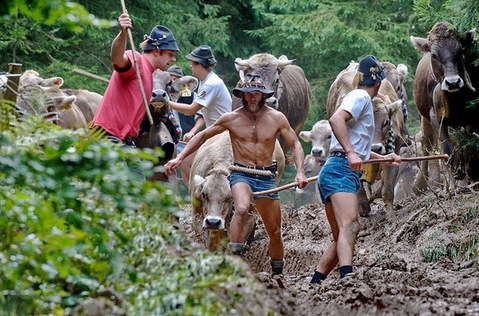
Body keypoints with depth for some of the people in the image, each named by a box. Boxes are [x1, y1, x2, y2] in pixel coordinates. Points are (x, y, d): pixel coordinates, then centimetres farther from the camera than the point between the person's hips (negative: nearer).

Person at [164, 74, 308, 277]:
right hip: (241, 174, -2)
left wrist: (300, 172, -11)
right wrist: (179, 158, 2)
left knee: (275, 233, 7)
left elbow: (295, 145, 5)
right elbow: (202, 136, 8)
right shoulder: (231, 118, -2)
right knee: (241, 209, -35)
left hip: (266, 177, 2)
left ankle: (278, 274, 27)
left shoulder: (277, 118, -1)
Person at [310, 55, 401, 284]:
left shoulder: (361, 99, 29)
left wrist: (382, 158, 47)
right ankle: (347, 277, -47)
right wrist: (350, 153, -27)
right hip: (341, 170, -10)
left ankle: (313, 285, 7)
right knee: (350, 226, -28)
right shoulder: (361, 97, 0)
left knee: (342, 239, 11)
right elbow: (335, 119, -21)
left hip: (331, 172, 10)